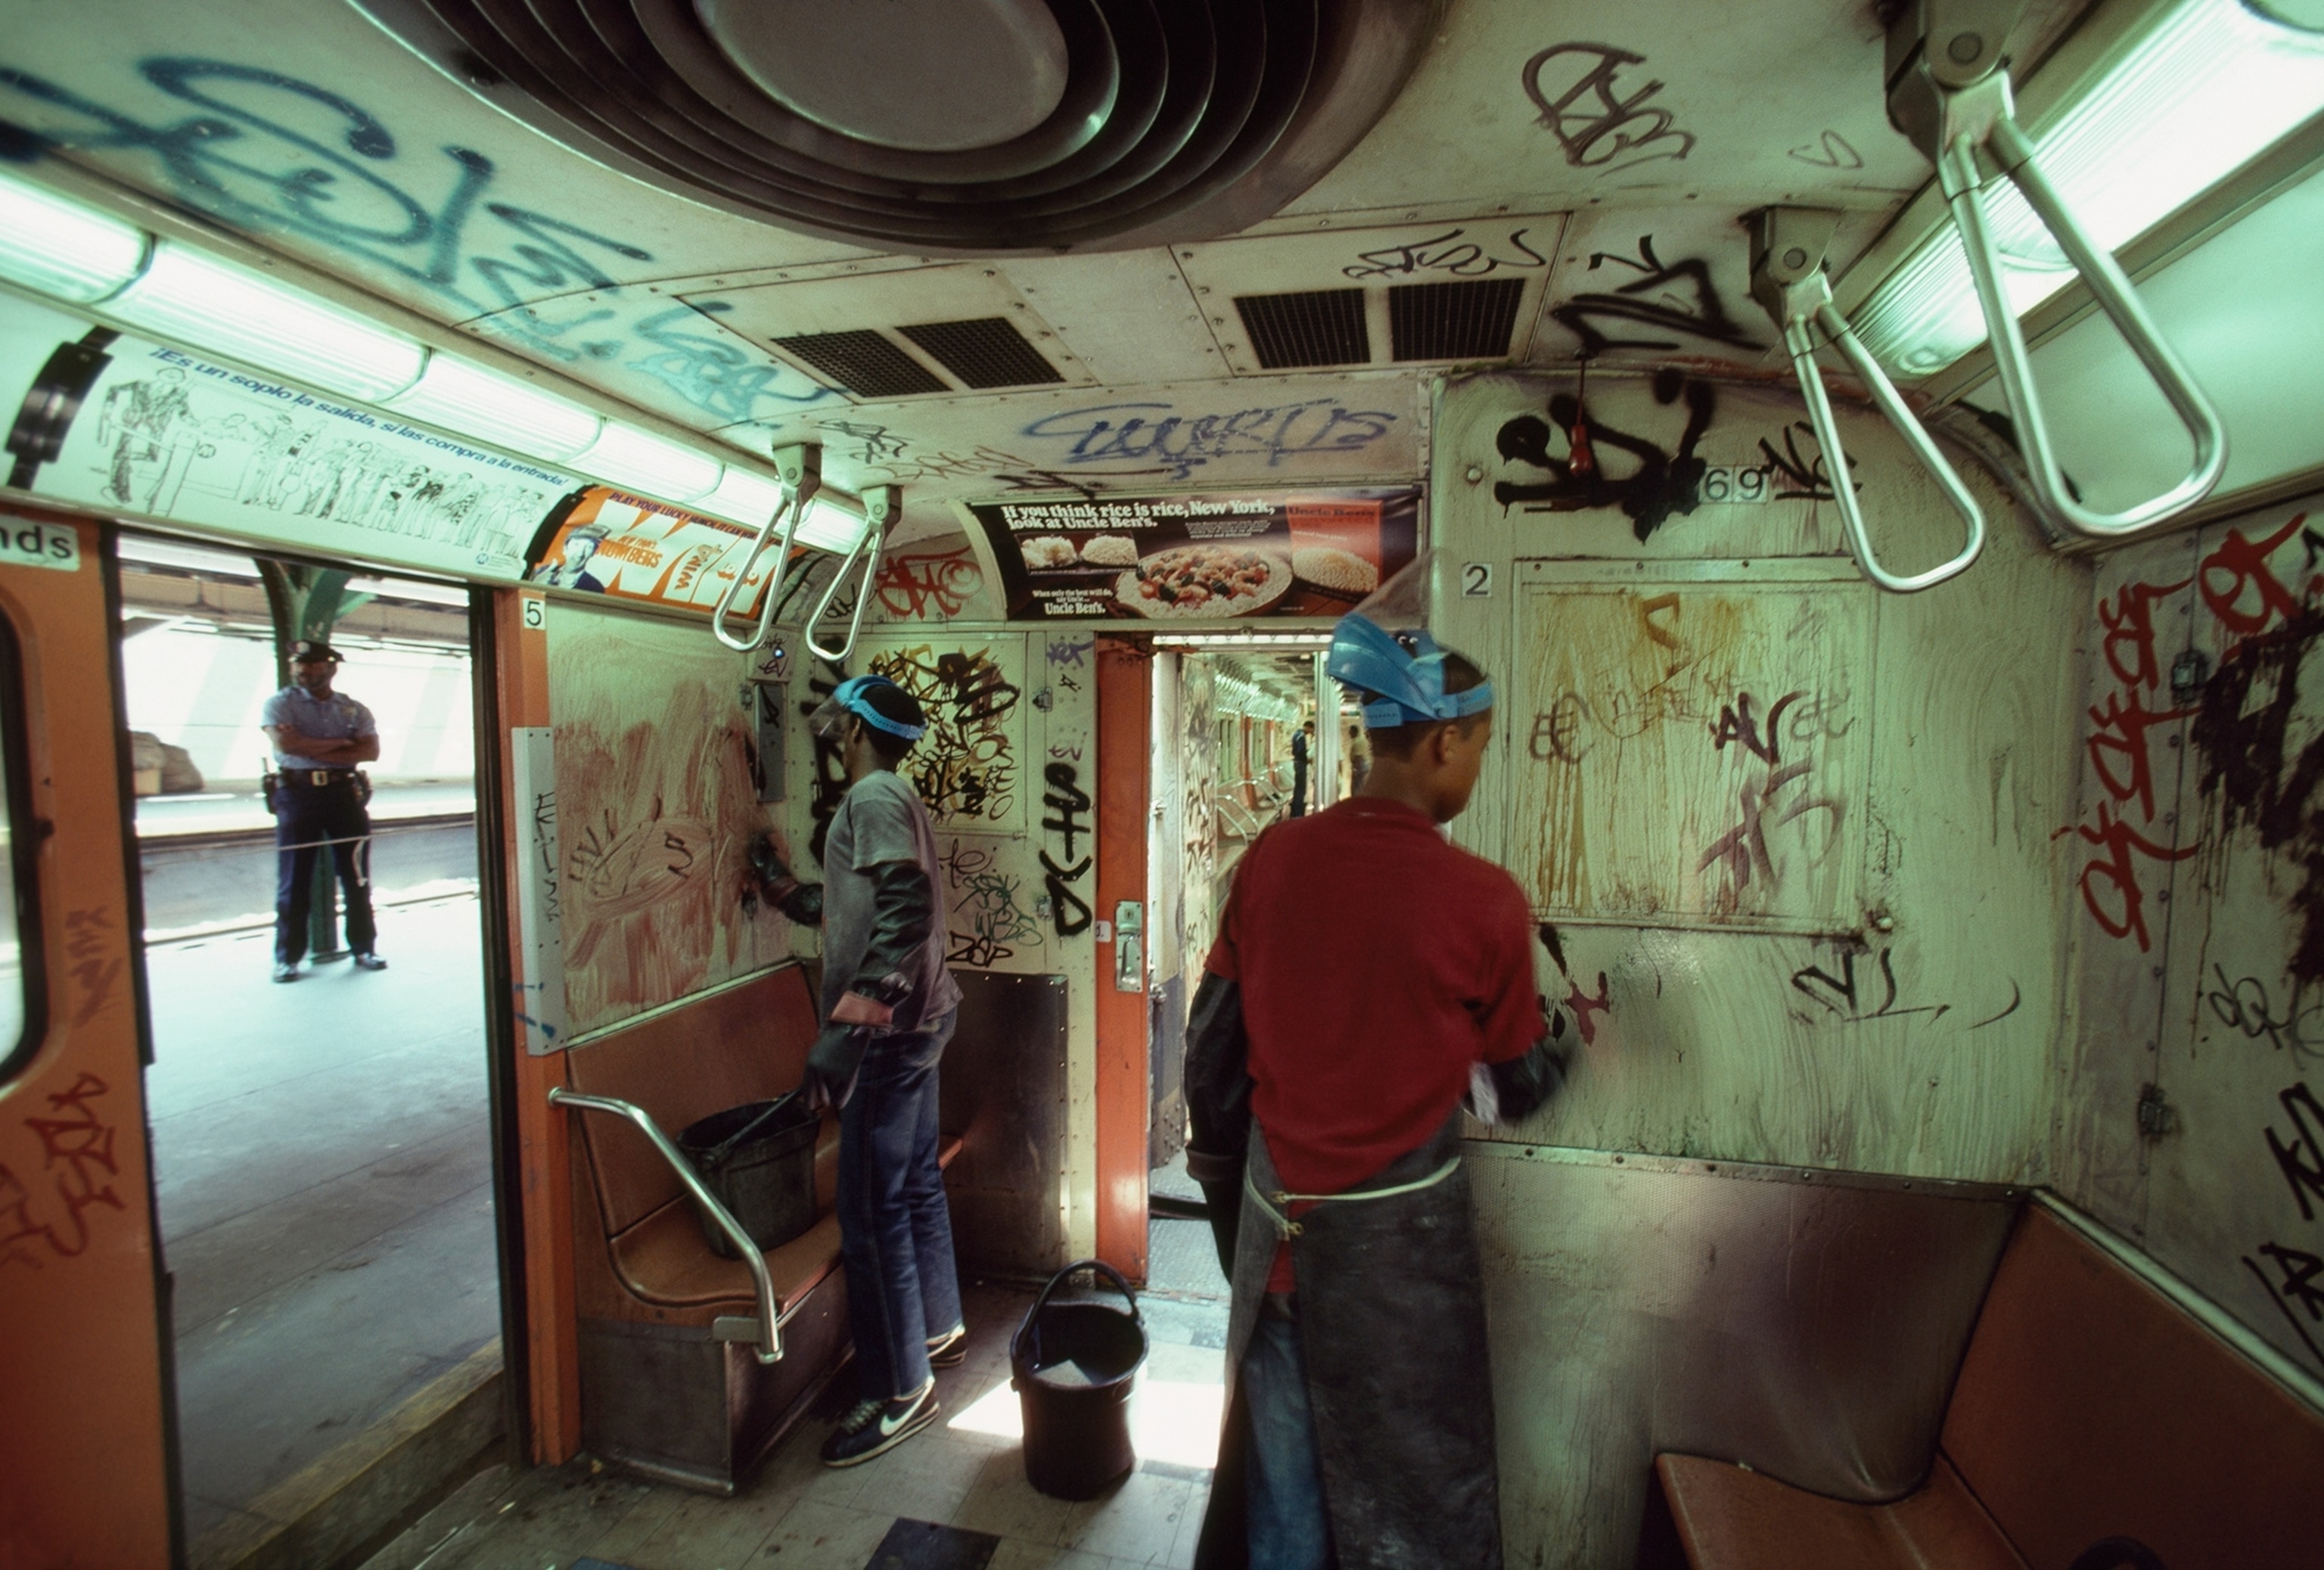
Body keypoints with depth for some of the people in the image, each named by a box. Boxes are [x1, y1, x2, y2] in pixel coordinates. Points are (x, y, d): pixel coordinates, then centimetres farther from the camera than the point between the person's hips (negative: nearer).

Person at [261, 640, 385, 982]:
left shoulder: (354, 709, 11)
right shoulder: (280, 704, 5)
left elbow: (371, 751, -4)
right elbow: (286, 743, -13)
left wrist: (313, 750, -11)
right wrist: (340, 743, -6)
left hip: (345, 791, 2)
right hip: (297, 792, -2)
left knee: (357, 876, 4)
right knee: (294, 879, 0)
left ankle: (363, 947, 13)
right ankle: (287, 957, 9)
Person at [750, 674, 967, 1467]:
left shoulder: (874, 796, -16)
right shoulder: (891, 796, 15)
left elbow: (904, 913, -28)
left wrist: (847, 1026, -32)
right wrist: (781, 886, 32)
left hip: (889, 1027, -10)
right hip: (915, 1020, 10)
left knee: (873, 1208, -1)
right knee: (915, 1180, 21)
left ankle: (899, 1390, 14)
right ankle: (938, 1330, 38)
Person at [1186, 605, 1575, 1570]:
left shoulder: (1272, 858, -8)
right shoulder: (1483, 901, -18)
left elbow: (1213, 1042, 0)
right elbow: (1513, 1090, -3)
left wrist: (1223, 1167, 15)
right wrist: (1563, 1042, 18)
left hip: (1276, 1208, 4)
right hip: (1396, 1223, -3)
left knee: (1280, 1454, 22)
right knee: (1408, 1485, 20)